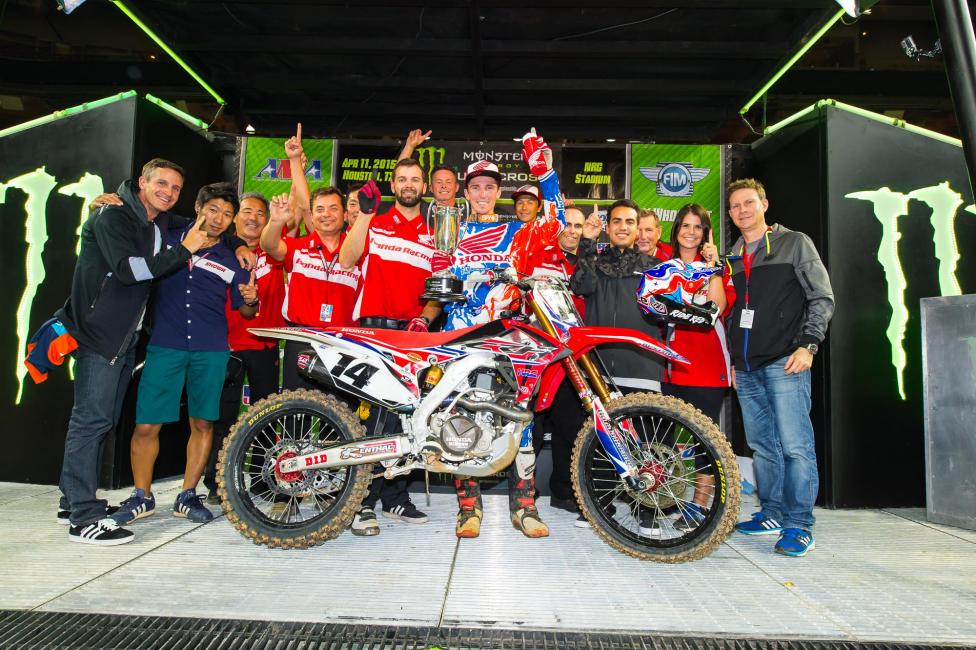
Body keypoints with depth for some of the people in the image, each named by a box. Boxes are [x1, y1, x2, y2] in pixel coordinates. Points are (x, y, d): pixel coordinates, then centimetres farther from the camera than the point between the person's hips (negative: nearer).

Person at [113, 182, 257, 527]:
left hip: (211, 352, 1)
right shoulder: (166, 239, 8)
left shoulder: (232, 260, 10)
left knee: (202, 423, 5)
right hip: (164, 346, -1)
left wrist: (251, 300, -9)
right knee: (146, 425, -2)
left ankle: (187, 496, 19)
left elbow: (245, 310, 13)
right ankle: (142, 496, 17)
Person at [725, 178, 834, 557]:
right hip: (747, 369, 6)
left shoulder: (794, 243, 6)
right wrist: (732, 360, 17)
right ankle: (772, 514, 20)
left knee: (795, 444, -8)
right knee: (762, 445, 10)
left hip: (785, 362, -5)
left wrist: (808, 344, -11)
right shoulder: (732, 257, 20)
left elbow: (822, 298, 0)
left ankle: (799, 526, -1)